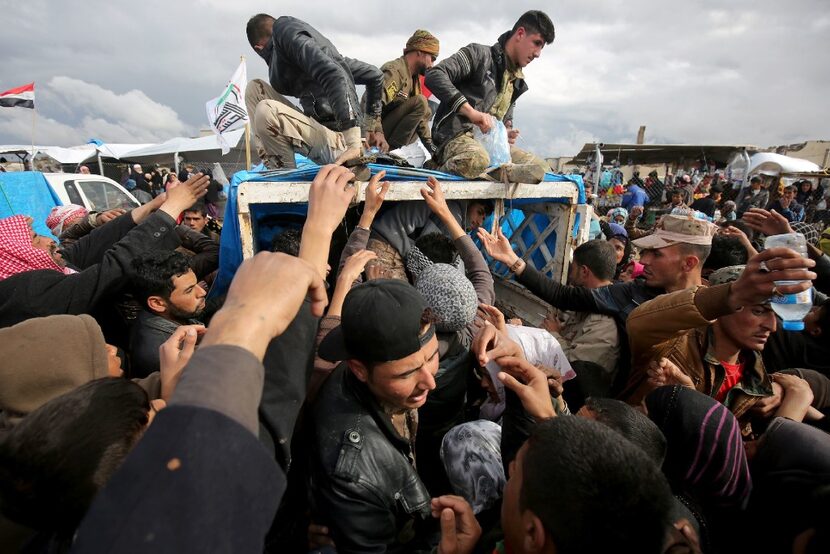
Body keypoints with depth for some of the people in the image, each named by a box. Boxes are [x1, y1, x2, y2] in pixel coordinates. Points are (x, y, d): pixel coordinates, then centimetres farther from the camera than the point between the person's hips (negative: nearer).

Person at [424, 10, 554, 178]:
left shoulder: (516, 81, 23)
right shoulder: (479, 54, 0)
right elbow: (434, 75, -16)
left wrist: (507, 133, 4)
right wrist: (471, 112, -26)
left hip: (491, 142, 7)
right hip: (458, 135, -7)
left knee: (542, 168, -6)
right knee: (477, 161, -41)